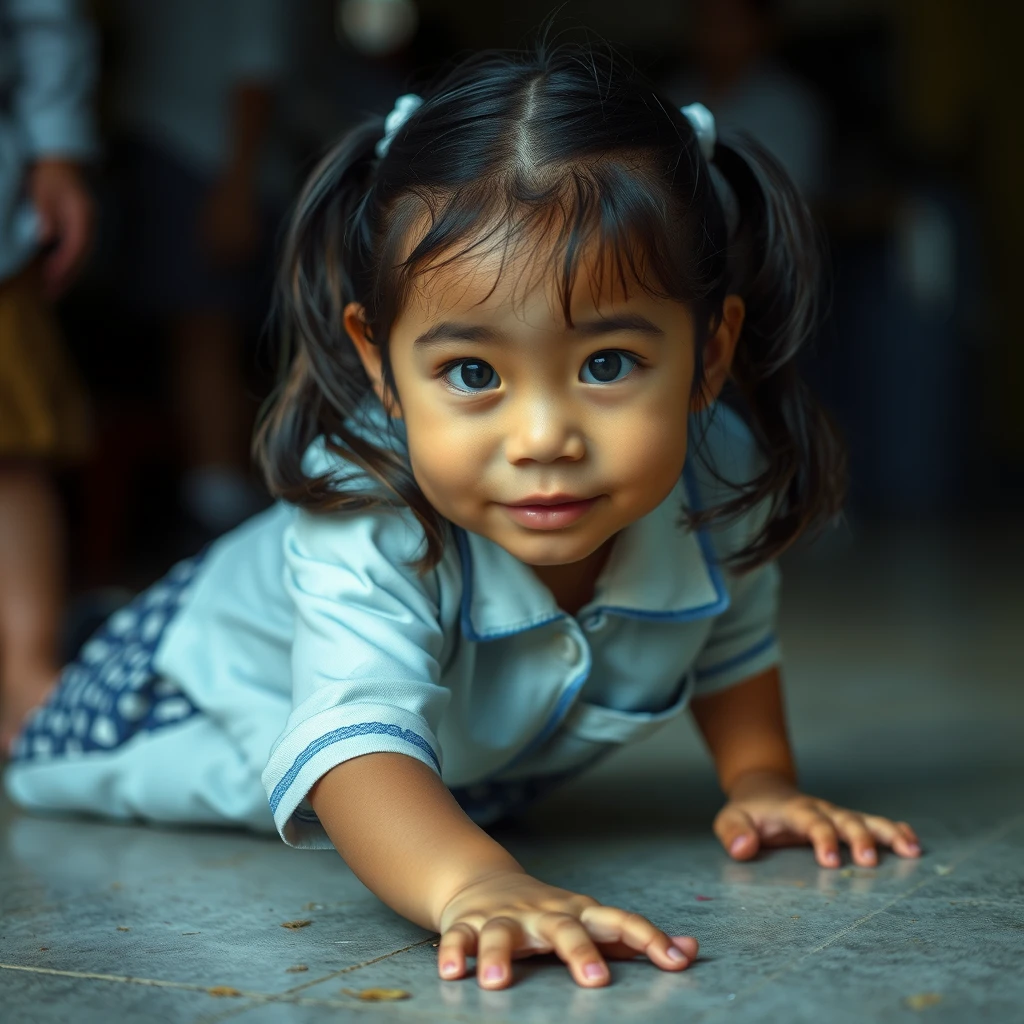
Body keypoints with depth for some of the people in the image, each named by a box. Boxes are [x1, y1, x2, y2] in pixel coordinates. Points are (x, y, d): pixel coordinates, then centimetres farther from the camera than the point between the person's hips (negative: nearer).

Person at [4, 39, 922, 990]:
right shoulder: (367, 532, -50)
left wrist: (760, 781, -8)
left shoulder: (720, 474, -33)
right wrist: (472, 884, -83)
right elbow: (353, 742, -65)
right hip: (247, 677, -3)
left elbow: (730, 626, -8)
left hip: (487, 748, 4)